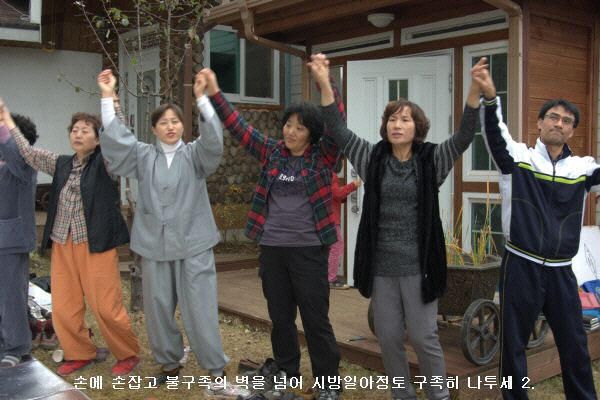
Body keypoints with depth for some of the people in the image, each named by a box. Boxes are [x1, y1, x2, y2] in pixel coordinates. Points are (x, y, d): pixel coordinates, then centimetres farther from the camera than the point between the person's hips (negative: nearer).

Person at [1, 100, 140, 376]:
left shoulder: (104, 162, -1)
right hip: (62, 246, 5)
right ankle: (80, 354, 26)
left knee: (106, 307, -4)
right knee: (63, 308, 6)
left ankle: (128, 355, 15)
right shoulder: (61, 164, 13)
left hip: (95, 246, -5)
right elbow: (29, 154, 18)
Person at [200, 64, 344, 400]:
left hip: (309, 249, -4)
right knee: (280, 317, 14)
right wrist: (214, 89, -1)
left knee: (316, 318, 3)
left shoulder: (322, 156, -3)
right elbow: (237, 125, 6)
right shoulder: (272, 152, 7)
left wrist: (326, 81, -28)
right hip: (272, 248, 4)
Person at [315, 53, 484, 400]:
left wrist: (475, 90, -30)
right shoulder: (373, 157, 2)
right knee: (388, 338, 11)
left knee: (423, 337, 4)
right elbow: (339, 131, -6)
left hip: (418, 266, -2)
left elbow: (464, 137, -16)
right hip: (381, 266, 3)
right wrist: (324, 84, -18)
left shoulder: (431, 160, -2)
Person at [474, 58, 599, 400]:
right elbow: (495, 133, -18)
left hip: (561, 271, 3)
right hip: (521, 267, -3)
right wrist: (490, 98, -36)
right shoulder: (518, 158, -2)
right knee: (514, 343, 7)